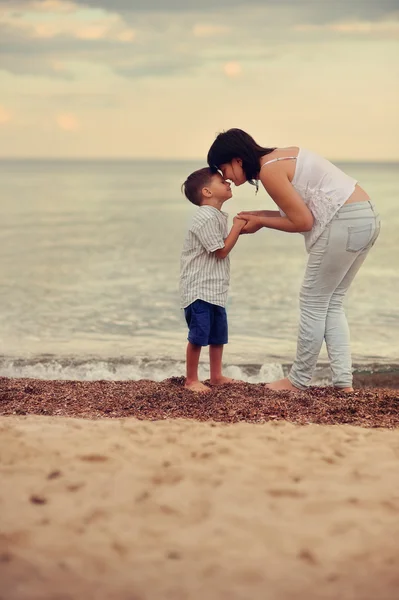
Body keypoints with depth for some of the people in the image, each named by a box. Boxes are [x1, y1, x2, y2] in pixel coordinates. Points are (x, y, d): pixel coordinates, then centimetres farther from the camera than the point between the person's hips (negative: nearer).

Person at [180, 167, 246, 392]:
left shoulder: (218, 217, 15)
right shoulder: (206, 218, -17)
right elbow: (222, 250, -16)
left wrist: (241, 227, 10)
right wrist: (237, 226, -11)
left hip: (215, 289, 10)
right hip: (199, 289, -10)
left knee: (218, 334, 15)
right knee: (198, 335, -6)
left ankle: (217, 376, 25)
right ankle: (191, 380, 3)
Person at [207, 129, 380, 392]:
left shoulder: (269, 171, -11)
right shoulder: (282, 156, 18)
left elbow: (303, 222, -10)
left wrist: (260, 222, 2)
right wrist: (260, 215, 17)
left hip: (344, 222, -10)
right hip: (366, 215, 10)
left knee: (313, 302, 2)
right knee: (332, 303, 14)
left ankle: (298, 380, 12)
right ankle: (343, 381, 10)